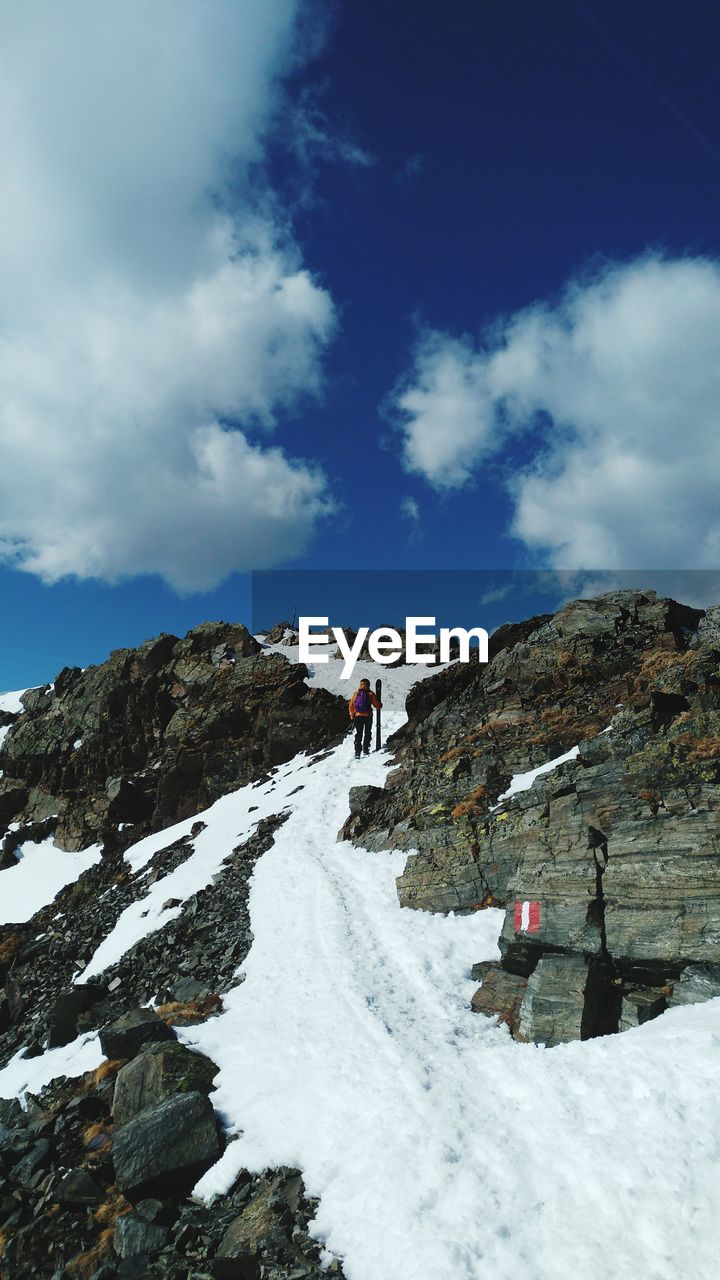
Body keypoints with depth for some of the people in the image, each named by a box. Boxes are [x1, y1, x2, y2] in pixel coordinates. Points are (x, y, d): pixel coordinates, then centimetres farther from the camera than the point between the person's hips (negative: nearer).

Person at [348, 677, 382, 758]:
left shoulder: (356, 693, 2)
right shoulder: (371, 694, -4)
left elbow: (351, 705, 4)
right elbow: (377, 705, -1)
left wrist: (352, 715, 15)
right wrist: (380, 705, 21)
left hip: (357, 716, 2)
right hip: (368, 716, -2)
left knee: (358, 734, 8)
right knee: (367, 733, 15)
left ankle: (357, 752, -1)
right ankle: (365, 749, 11)